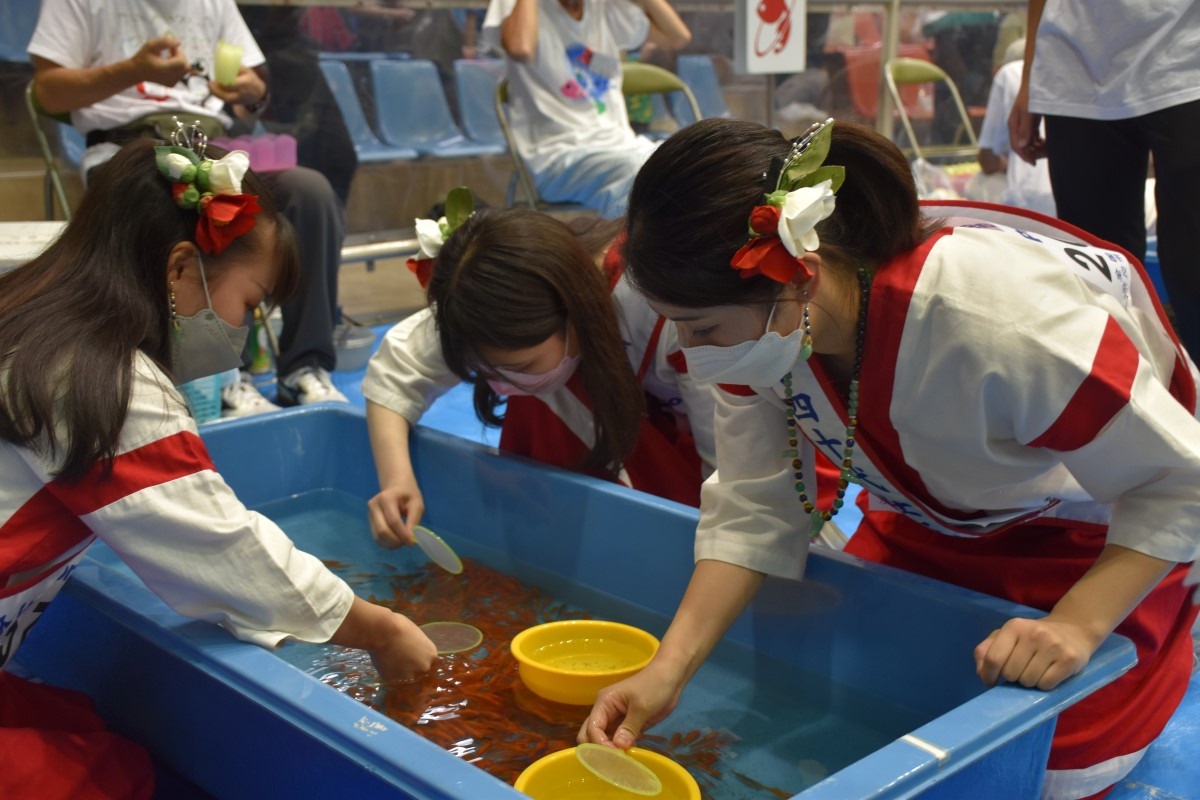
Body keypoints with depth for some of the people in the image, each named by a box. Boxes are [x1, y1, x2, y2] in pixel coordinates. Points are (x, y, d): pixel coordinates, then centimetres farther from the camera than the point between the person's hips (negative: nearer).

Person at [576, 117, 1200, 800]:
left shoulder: (998, 323, -44)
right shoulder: (755, 319, -24)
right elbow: (753, 509, -18)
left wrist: (1077, 626, -37)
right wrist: (669, 671, -25)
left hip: (1100, 528, -5)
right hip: (931, 520, 6)